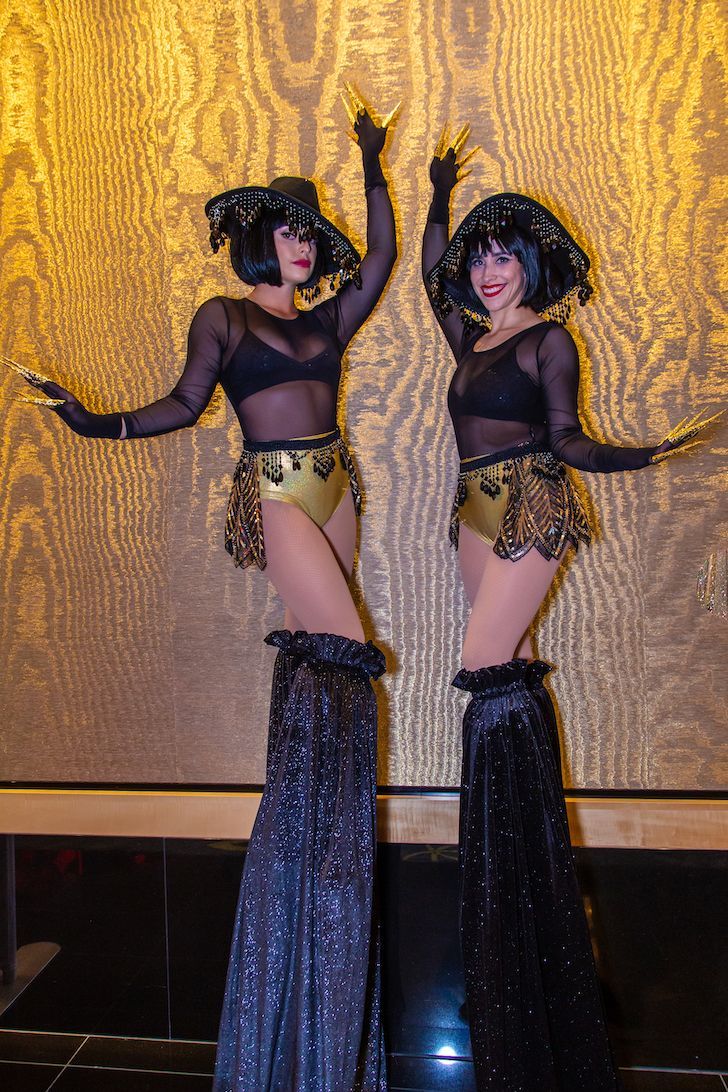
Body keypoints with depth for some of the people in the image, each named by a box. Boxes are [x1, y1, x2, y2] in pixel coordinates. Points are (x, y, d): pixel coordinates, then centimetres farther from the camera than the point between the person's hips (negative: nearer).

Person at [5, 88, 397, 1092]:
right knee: (343, 655, -12)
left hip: (335, 490, 7)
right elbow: (186, 403, -1)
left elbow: (382, 259, 12)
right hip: (276, 496, -6)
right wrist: (99, 422, -12)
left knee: (315, 658, 7)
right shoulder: (224, 316, 6)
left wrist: (373, 167, 12)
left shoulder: (327, 319, 19)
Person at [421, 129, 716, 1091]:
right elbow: (430, 273, 32)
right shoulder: (471, 337, 20)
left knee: (489, 673, -15)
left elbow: (564, 440, -5)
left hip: (528, 513, -7)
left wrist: (634, 456, -21)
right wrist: (440, 193, 28)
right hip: (477, 516, 8)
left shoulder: (548, 338, 0)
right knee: (509, 677, 6)